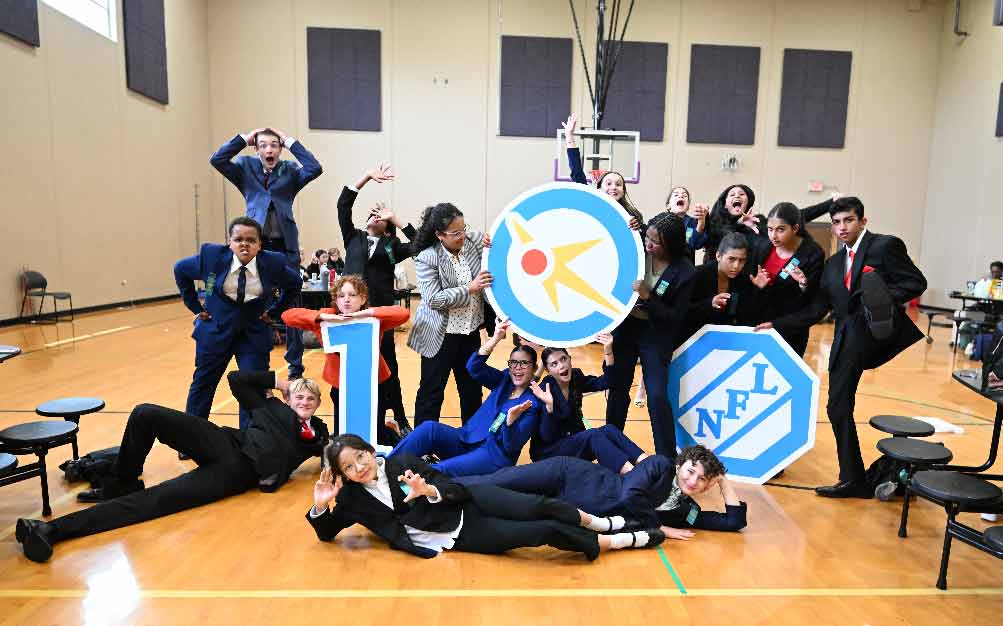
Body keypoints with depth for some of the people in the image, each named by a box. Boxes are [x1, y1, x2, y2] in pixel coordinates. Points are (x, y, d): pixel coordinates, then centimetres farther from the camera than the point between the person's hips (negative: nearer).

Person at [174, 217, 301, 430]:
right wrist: (195, 306, 3)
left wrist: (274, 312, 0)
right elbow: (180, 270, 5)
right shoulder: (212, 256, -14)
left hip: (255, 334, 0)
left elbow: (294, 284, 6)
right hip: (215, 330, 1)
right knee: (203, 383, 14)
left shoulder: (272, 263, -14)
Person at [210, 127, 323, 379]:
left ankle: (295, 365, 15)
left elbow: (315, 169, -10)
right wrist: (244, 138, -3)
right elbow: (217, 160, -5)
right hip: (257, 245, 1)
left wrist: (291, 141, -5)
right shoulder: (246, 167, 8)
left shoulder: (290, 170, 7)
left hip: (286, 247, 0)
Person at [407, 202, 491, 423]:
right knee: (431, 393, 4)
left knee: (472, 389, 17)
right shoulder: (427, 258, -14)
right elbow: (434, 299, -21)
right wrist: (470, 288, -23)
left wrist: (492, 241, -13)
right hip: (440, 336, -5)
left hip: (471, 332, 6)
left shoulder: (474, 241, -2)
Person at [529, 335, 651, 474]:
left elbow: (606, 382, -12)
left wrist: (608, 350, -24)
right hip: (548, 451, -6)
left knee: (608, 429, -21)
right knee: (593, 435, -30)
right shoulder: (544, 390, -17)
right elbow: (547, 437, -23)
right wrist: (549, 405, -39)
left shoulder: (575, 376, 1)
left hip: (576, 441, 6)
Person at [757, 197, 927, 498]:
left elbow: (916, 282, -4)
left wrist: (884, 298, -20)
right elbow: (815, 311, 14)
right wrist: (776, 324, 8)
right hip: (847, 340, 6)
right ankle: (852, 480, 17)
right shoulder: (834, 263, 18)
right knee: (838, 407, 6)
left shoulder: (885, 245, 0)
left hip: (879, 332, -6)